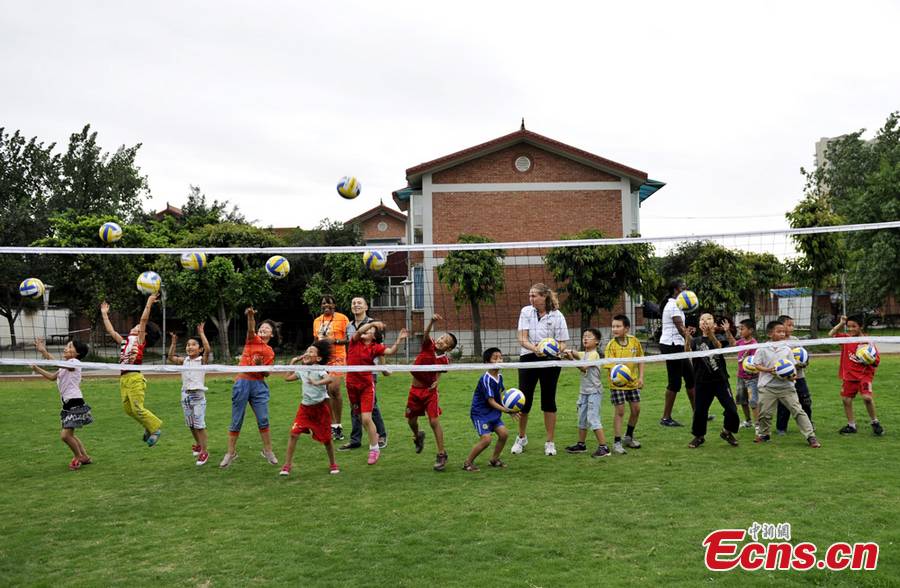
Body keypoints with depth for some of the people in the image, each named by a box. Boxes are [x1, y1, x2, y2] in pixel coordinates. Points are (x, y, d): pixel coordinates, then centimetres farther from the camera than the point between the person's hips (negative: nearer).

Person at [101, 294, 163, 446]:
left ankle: (155, 428, 4)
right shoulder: (123, 341, 20)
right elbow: (111, 330, 25)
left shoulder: (140, 341, 3)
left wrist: (149, 303, -10)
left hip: (135, 378, -7)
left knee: (137, 409, -11)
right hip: (123, 379, 7)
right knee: (128, 409, 7)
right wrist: (104, 314, 30)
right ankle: (150, 427, 21)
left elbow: (144, 319, -6)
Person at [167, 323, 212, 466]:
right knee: (190, 424, 15)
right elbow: (171, 358, 5)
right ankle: (198, 444, 35)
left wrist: (201, 333, -20)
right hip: (185, 394, 6)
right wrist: (173, 343, 1)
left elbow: (208, 349, -24)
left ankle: (204, 451, -1)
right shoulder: (185, 361, 9)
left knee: (199, 424, -8)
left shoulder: (202, 360, -7)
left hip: (198, 395, -6)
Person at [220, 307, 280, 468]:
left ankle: (268, 451, 14)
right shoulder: (253, 340, 4)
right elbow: (250, 330, -18)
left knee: (263, 420, 0)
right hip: (242, 383, -2)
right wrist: (250, 316, -38)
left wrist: (260, 364, -15)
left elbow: (266, 373, 5)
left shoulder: (270, 352, 10)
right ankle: (231, 453, 15)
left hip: (259, 385, 2)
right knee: (236, 421, 4)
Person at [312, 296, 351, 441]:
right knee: (326, 391, 5)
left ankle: (338, 424, -4)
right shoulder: (317, 321, 16)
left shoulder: (342, 318, -2)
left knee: (334, 388, -17)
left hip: (337, 358, -5)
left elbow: (349, 339, -4)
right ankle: (333, 425, 13)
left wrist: (334, 340, -17)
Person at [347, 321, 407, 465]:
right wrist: (373, 323, -29)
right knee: (360, 417, 16)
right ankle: (374, 436, 42)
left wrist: (399, 340, -30)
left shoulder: (375, 347, -4)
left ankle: (374, 449, 5)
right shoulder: (355, 342, 0)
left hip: (366, 386, -3)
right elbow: (359, 331, -20)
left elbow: (390, 351, -19)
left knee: (366, 418, -9)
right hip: (352, 385, 3)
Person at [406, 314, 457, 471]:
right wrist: (432, 321, -50)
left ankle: (441, 454, -2)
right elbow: (426, 334, -32)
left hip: (430, 391, -2)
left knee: (434, 422, -11)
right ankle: (418, 436, 48)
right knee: (411, 421, 13)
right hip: (415, 389, 2)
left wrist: (436, 381, -14)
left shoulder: (445, 360, -11)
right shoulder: (428, 345, -11)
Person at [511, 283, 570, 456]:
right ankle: (521, 438, 25)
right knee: (524, 400, 3)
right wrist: (535, 349, -27)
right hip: (528, 359, 1)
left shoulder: (557, 316, -5)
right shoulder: (526, 311, -1)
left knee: (548, 401, 4)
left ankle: (550, 442, 15)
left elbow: (562, 343, -2)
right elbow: (522, 339, -8)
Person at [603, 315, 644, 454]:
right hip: (617, 384, -4)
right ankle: (617, 442, 4)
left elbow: (640, 359, 9)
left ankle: (629, 437, 31)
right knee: (620, 412, -4)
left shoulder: (634, 341, -4)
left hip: (633, 382, 5)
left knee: (636, 410, 11)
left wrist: (641, 377, 3)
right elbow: (610, 365, -21)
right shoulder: (611, 345, -15)